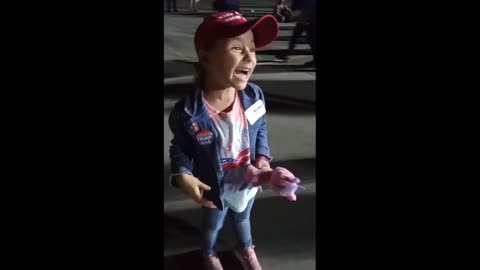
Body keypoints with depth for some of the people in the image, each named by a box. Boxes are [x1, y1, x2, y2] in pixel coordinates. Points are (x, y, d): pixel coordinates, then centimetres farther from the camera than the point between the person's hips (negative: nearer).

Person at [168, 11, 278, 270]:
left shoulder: (254, 96, -22)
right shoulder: (187, 112, -33)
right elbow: (180, 148, -15)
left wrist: (263, 157, -16)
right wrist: (182, 175, -30)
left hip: (248, 182, 3)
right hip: (214, 190, -3)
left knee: (243, 218, 34)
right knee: (212, 225, 29)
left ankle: (245, 249, 66)